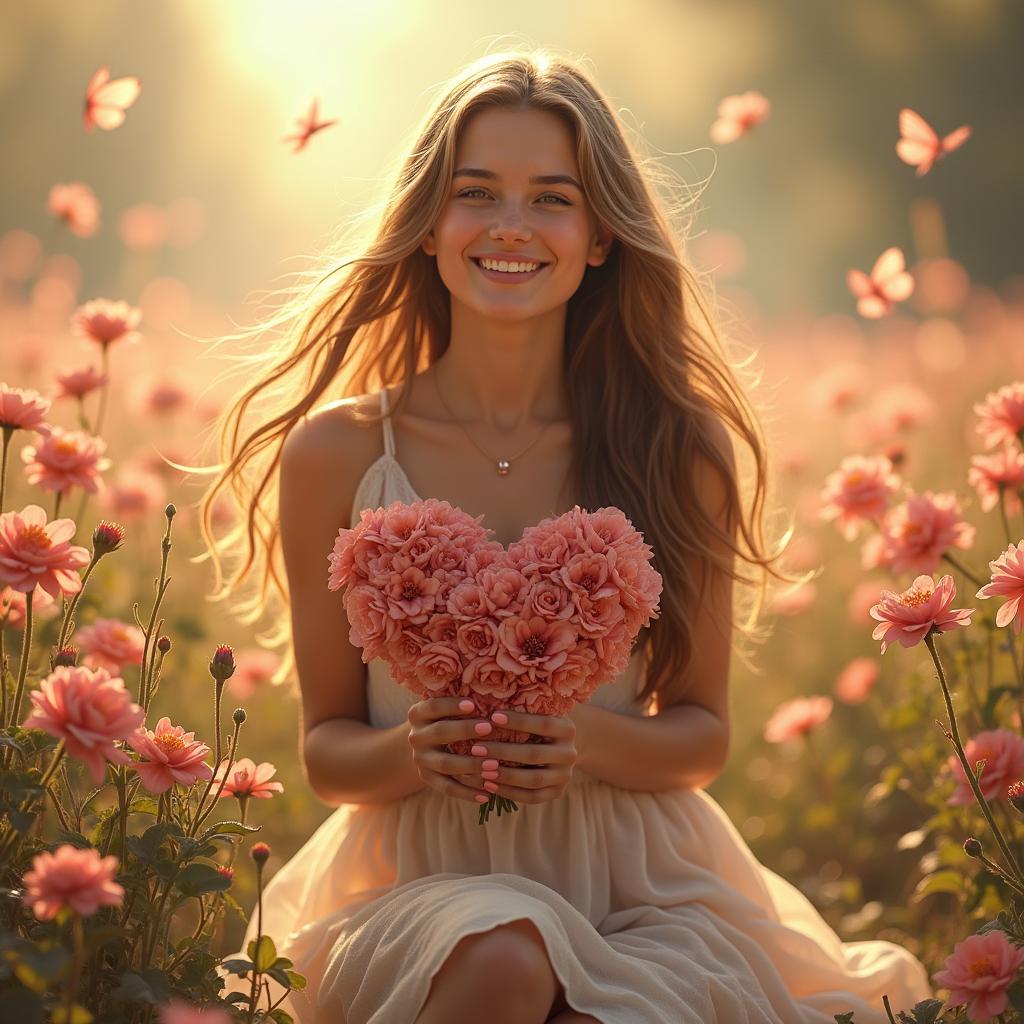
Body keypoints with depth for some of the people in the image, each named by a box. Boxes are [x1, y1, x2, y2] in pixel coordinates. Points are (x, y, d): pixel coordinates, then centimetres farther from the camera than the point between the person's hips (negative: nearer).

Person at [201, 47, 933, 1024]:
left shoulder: (680, 447, -2)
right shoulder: (337, 454, -2)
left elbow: (702, 734, 5)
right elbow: (327, 748, 5)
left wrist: (585, 740, -17)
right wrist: (414, 750, -18)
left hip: (644, 890, 0)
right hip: (423, 883, 0)